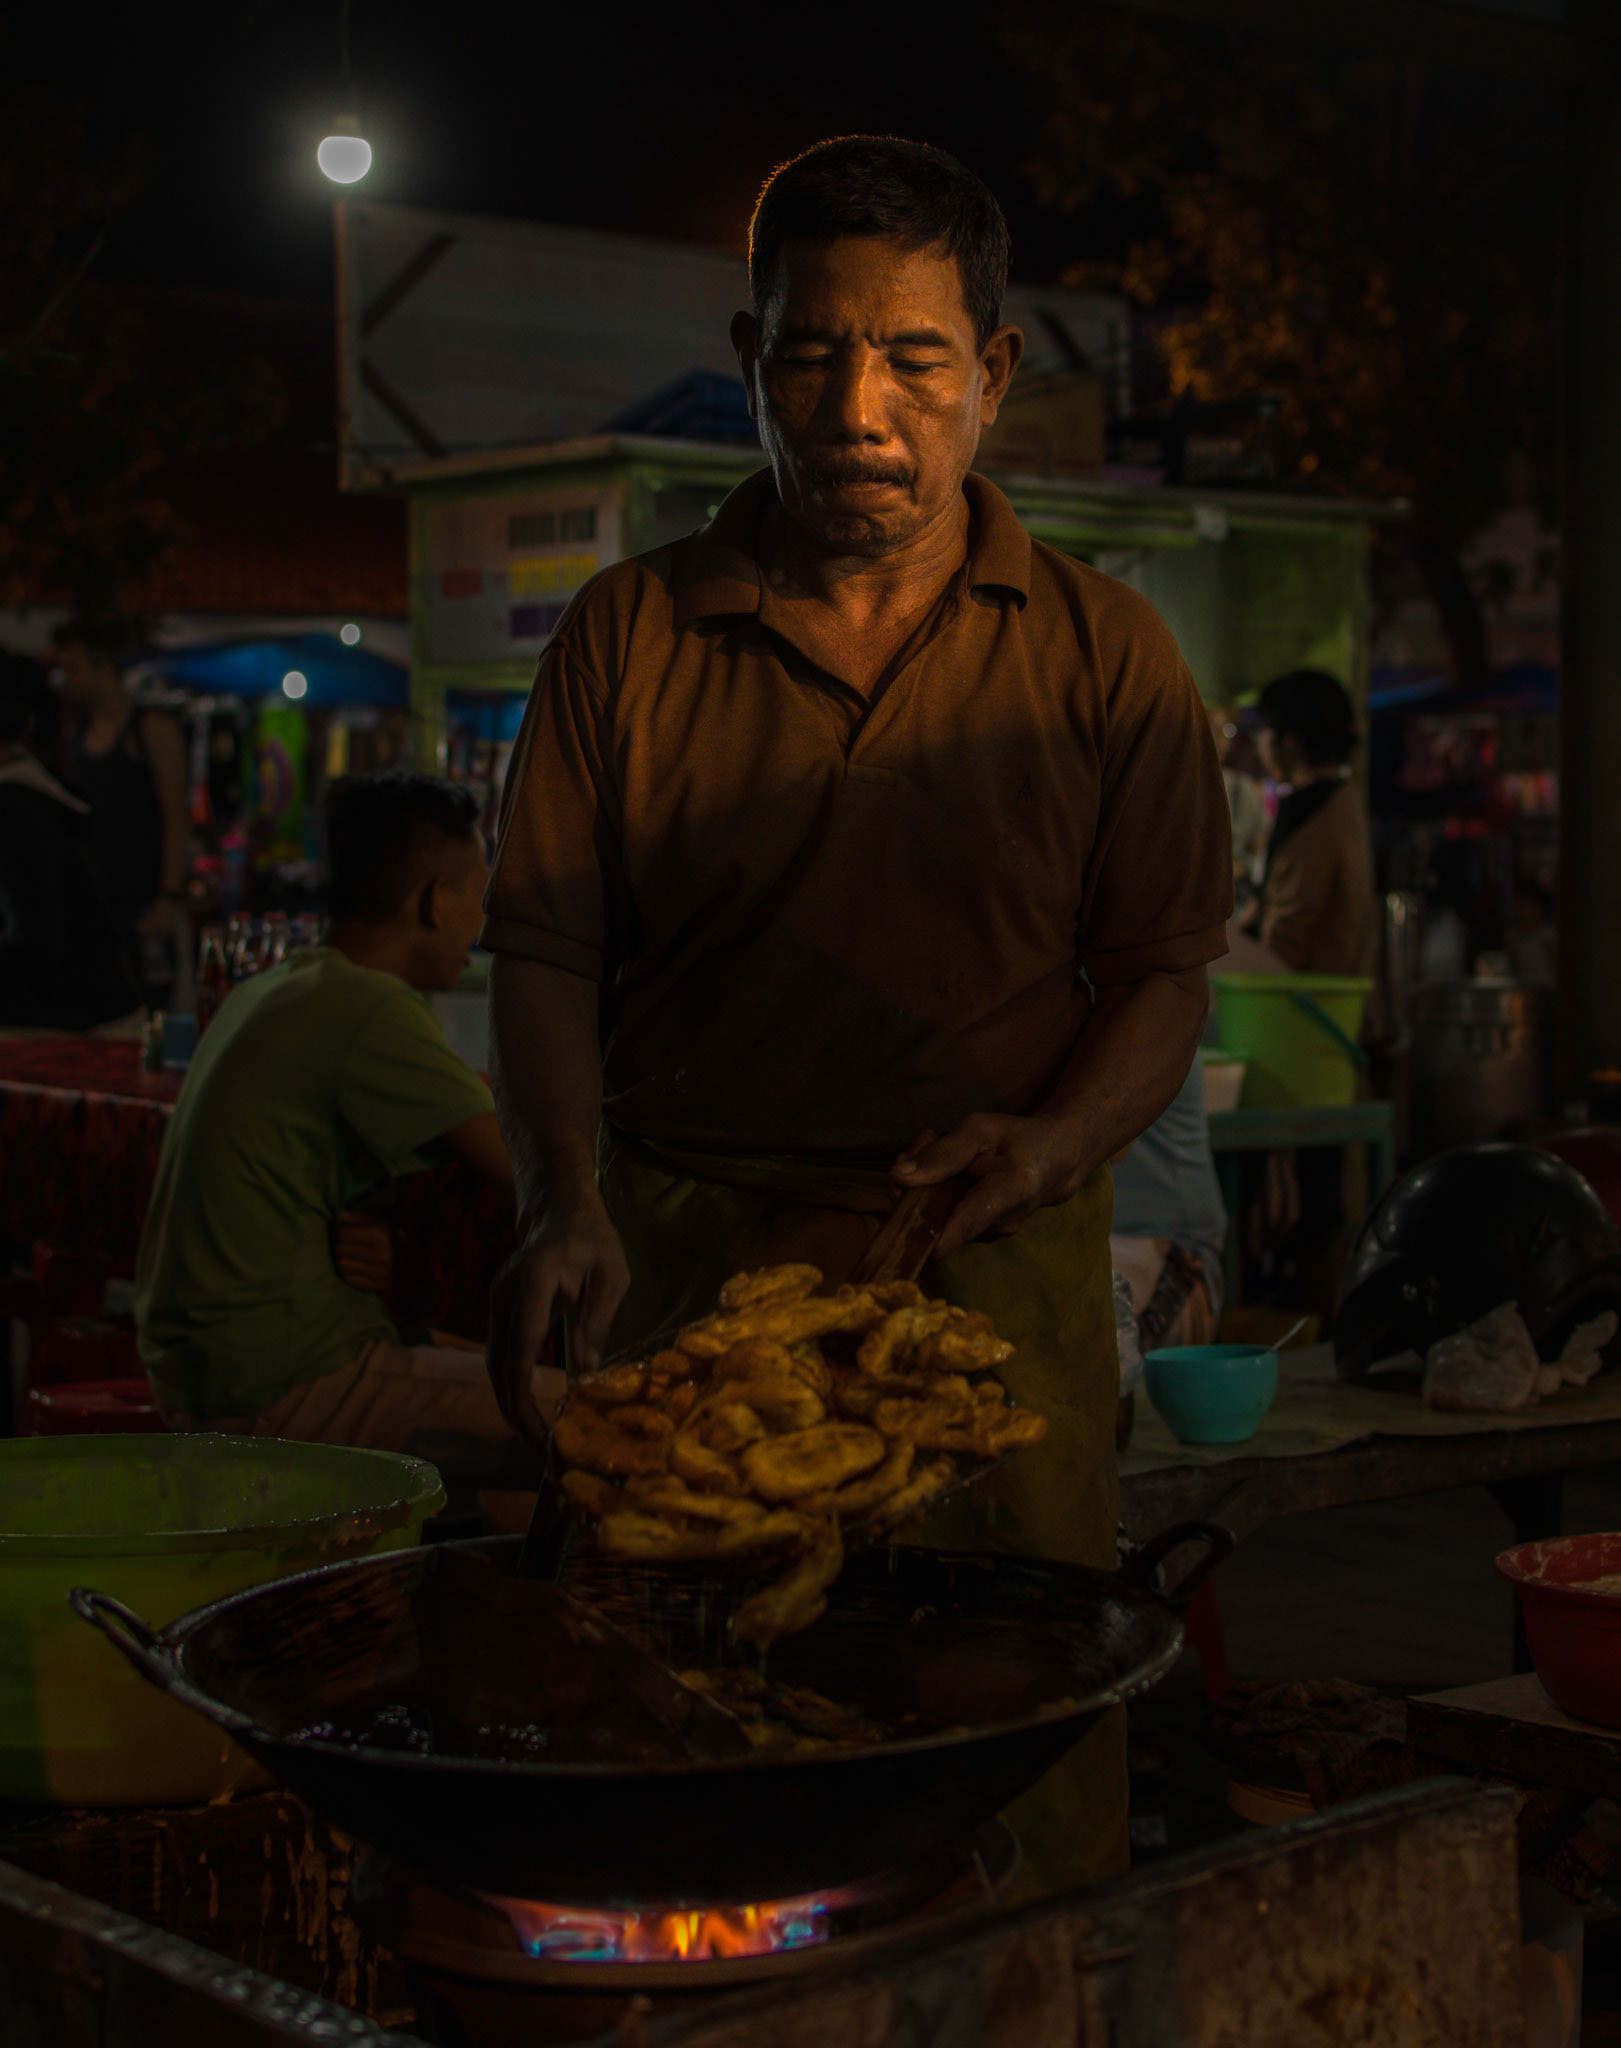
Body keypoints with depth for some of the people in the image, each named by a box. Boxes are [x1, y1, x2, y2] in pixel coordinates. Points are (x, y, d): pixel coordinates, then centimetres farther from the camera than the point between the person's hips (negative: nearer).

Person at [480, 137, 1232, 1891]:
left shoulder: (1102, 653, 8)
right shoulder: (627, 636, 8)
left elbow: (1162, 969, 7)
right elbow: (544, 950, 4)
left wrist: (1058, 1137, -13)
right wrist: (565, 1200, -12)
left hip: (994, 1279, 0)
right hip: (684, 1265, 0)